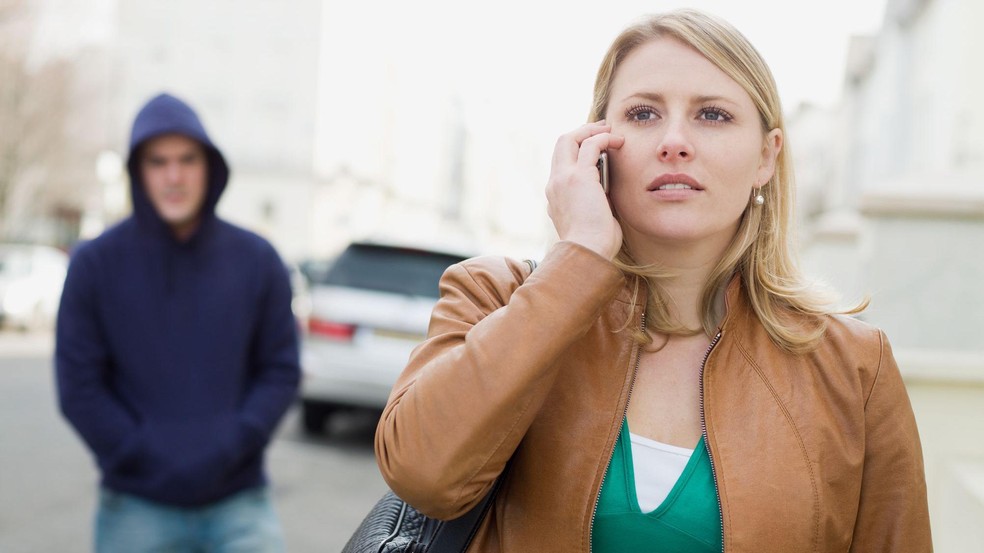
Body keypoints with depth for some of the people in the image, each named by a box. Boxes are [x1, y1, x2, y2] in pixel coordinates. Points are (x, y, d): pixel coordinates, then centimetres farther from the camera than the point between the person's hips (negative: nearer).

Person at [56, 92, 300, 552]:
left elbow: (281, 371, 2)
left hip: (239, 501, 1)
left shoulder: (256, 260, 2)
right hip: (136, 506, 0)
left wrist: (230, 446, -11)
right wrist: (145, 458, -11)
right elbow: (78, 385, -3)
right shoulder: (95, 263, -2)